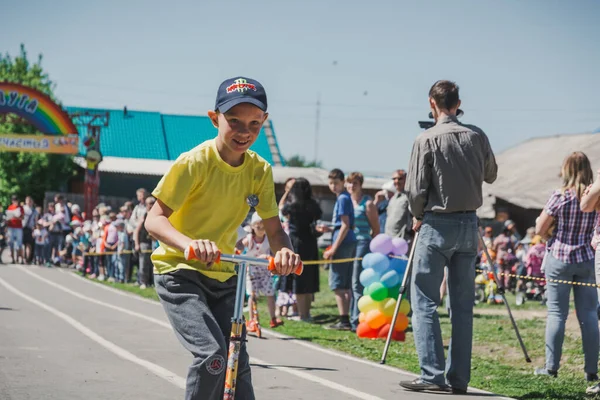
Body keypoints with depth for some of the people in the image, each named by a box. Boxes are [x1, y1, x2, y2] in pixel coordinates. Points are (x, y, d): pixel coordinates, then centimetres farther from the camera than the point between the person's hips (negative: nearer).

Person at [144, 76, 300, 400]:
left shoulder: (260, 170, -3)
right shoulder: (194, 162, -18)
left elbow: (273, 228, -1)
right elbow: (154, 219, -23)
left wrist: (284, 250, -26)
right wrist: (190, 244, -44)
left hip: (223, 276, 5)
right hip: (179, 271, -5)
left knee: (237, 364, 1)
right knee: (212, 355, -24)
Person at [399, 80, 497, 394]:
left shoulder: (427, 139, -9)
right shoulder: (477, 136, 4)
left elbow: (416, 190, -9)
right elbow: (491, 175, 19)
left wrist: (418, 217, 8)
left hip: (437, 225, -5)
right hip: (469, 225, 5)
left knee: (424, 301, 0)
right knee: (462, 306, 8)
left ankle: (432, 375, -8)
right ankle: (459, 378, 8)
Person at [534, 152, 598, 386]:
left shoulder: (559, 197, -10)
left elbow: (539, 230, -5)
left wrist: (550, 217, 10)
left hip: (559, 258, -3)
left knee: (556, 313, 2)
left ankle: (551, 367, 3)